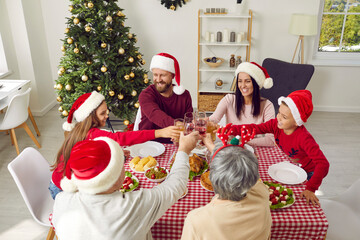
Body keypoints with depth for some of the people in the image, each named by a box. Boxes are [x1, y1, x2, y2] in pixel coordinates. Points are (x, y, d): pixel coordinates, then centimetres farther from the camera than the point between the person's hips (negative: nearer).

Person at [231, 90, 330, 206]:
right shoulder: (276, 124, -22)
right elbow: (255, 128, -19)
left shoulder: (304, 138, -38)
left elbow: (323, 163, -40)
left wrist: (310, 189, -46)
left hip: (308, 172, -5)